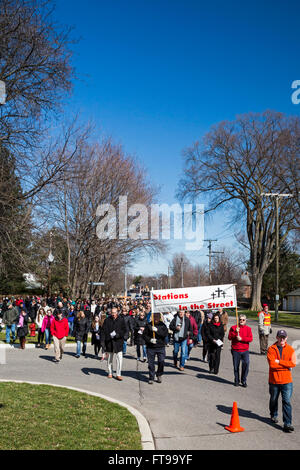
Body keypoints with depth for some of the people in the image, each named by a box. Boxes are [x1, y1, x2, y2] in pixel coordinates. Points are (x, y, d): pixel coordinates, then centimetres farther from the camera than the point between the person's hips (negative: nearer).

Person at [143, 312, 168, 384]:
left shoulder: (162, 325, 4)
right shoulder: (148, 325, 2)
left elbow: (165, 334, -10)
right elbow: (144, 335, 1)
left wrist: (157, 330, -22)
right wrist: (150, 340, -16)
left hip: (161, 347, 0)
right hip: (150, 347, 0)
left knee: (161, 362, -3)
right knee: (151, 363, 3)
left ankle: (159, 375, 20)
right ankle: (151, 378, 16)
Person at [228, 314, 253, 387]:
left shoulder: (248, 328, 7)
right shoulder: (233, 328, 4)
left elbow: (250, 339, -4)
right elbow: (229, 337, -4)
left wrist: (241, 338, -15)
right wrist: (235, 332, -18)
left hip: (245, 351, 0)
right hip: (235, 350, 0)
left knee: (246, 364, -11)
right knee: (236, 366, 6)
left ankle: (244, 381, 4)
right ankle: (236, 381, 22)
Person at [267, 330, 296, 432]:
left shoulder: (290, 350, 0)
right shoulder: (271, 349, -4)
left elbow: (293, 363, -13)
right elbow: (272, 364, -17)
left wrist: (279, 361, -16)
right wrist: (286, 365, -14)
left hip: (287, 381, -1)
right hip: (274, 380, 1)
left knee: (287, 402, -6)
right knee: (273, 400, 18)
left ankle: (287, 424, -3)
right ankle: (274, 415, 42)